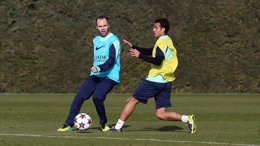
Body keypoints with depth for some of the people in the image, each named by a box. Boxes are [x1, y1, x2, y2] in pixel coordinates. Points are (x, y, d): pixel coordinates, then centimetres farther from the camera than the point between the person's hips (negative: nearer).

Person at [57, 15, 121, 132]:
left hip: (110, 77, -7)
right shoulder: (96, 40, 16)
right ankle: (69, 124, -4)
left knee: (97, 97, -27)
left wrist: (99, 68, -33)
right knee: (80, 96, -9)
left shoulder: (114, 40, -9)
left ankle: (103, 123, -3)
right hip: (95, 76, 7)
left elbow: (111, 60, -20)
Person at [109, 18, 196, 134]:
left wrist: (140, 55, -20)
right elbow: (150, 52, 28)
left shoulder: (162, 42, -10)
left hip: (155, 80, -8)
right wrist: (133, 47, 23)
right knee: (161, 114, 4)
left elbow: (157, 61, -23)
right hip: (166, 82, 8)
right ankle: (187, 119, -11)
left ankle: (118, 126, 6)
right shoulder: (168, 41, 19)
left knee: (133, 100, 4)